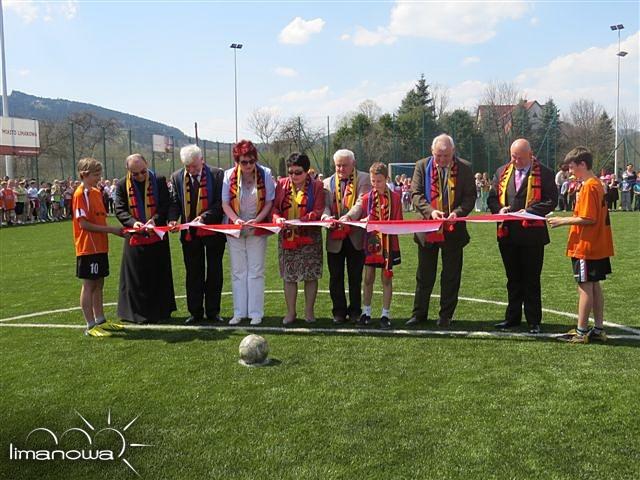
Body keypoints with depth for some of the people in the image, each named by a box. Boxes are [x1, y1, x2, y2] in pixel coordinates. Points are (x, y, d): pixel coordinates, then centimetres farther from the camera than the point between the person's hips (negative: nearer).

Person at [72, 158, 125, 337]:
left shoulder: (96, 192, 13)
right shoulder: (80, 194, -12)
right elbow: (84, 224, -17)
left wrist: (114, 230, 0)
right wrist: (111, 229, -16)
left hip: (100, 246, 8)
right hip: (88, 247, -8)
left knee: (99, 283, 14)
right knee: (89, 285, -1)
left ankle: (100, 320, 23)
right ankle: (91, 326, 5)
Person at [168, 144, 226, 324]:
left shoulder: (217, 174, -5)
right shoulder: (177, 177, 4)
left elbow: (221, 202, -9)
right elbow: (174, 202, 5)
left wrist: (205, 216, -21)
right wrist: (173, 219, -15)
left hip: (213, 231, -2)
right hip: (190, 233, 2)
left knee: (214, 273, 7)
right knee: (193, 274, 8)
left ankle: (213, 311, 18)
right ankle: (195, 312, 16)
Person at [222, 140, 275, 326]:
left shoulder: (265, 174, -6)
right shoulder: (229, 175, -3)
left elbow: (269, 202, -4)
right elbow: (225, 203, -2)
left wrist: (257, 220, -18)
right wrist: (235, 219, -19)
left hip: (257, 230, -1)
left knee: (256, 272, 1)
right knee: (238, 272, 7)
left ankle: (256, 312, 7)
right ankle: (239, 312, 14)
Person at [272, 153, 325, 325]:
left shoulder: (316, 186, 0)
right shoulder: (282, 185, 7)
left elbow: (319, 211, -7)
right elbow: (274, 208, 5)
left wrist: (302, 220, -22)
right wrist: (278, 218, -17)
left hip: (309, 238, -2)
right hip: (287, 238, 2)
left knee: (311, 275, 3)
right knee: (288, 276, 5)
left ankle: (309, 312, 16)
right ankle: (290, 312, 16)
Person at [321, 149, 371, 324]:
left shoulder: (363, 179, 2)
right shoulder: (328, 183, 12)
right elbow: (325, 205, 2)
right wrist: (326, 216, -22)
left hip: (356, 236, -2)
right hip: (335, 238, 3)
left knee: (355, 277, 6)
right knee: (336, 276, 6)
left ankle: (355, 311, 18)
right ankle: (339, 311, 17)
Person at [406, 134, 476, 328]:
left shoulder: (465, 168, -1)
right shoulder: (422, 166, 0)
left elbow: (470, 196, -1)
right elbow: (416, 194, -4)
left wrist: (458, 212, -19)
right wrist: (430, 211, -20)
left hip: (454, 230, 0)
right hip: (428, 228, 0)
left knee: (451, 275, 7)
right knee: (424, 275, 10)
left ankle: (446, 315, 18)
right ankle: (419, 313, 22)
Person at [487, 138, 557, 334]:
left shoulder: (544, 174, -2)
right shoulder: (502, 172, 11)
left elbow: (551, 200, -8)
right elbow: (492, 197, 12)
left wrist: (529, 211, -18)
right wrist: (499, 209, -9)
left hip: (532, 234, -4)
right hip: (507, 233, 4)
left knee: (531, 279, 3)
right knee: (513, 278, 14)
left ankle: (534, 321, 13)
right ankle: (512, 317, 24)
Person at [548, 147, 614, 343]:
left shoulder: (588, 187, -18)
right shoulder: (597, 184, 12)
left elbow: (588, 219, -22)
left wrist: (564, 220, -14)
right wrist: (568, 219, 11)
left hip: (586, 247, -9)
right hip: (598, 246, 9)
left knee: (585, 287, -3)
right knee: (594, 286, 13)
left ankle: (581, 331, 5)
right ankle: (599, 329, 20)